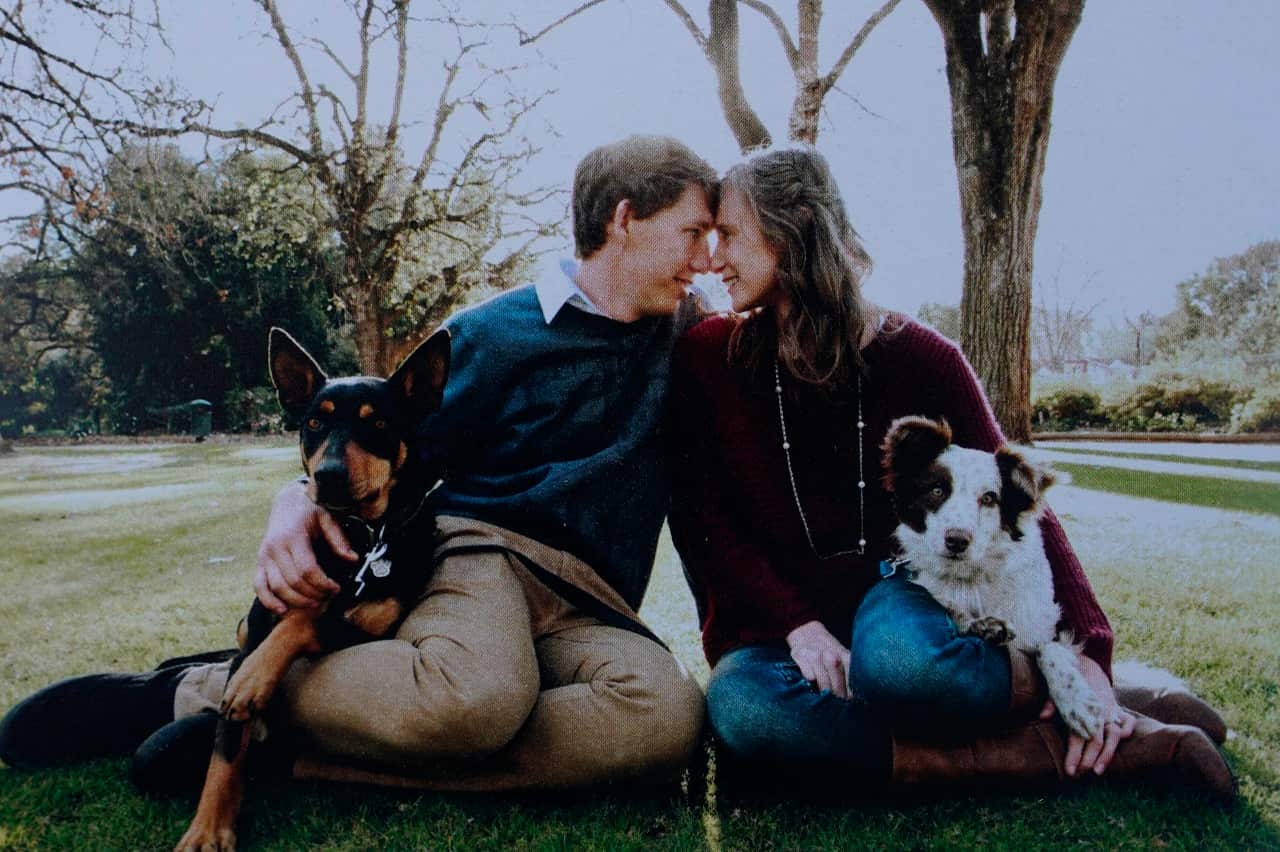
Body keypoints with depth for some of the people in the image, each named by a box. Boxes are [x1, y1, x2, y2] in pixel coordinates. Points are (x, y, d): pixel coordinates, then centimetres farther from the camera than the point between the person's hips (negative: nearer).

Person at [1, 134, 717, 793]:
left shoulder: (682, 330, 17)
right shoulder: (496, 334, 3)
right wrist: (298, 503, -17)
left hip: (588, 608, 5)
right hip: (481, 549, -4)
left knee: (672, 716, -34)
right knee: (477, 695, -43)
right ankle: (193, 692, -16)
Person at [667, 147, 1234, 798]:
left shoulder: (917, 357, -3)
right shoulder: (707, 355, -1)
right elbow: (698, 515, -5)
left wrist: (1087, 653, -18)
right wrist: (796, 623, -19)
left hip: (887, 597, -1)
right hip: (767, 631, 2)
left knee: (898, 659, -39)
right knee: (741, 710, -35)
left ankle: (1103, 722, -12)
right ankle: (1047, 750, -25)